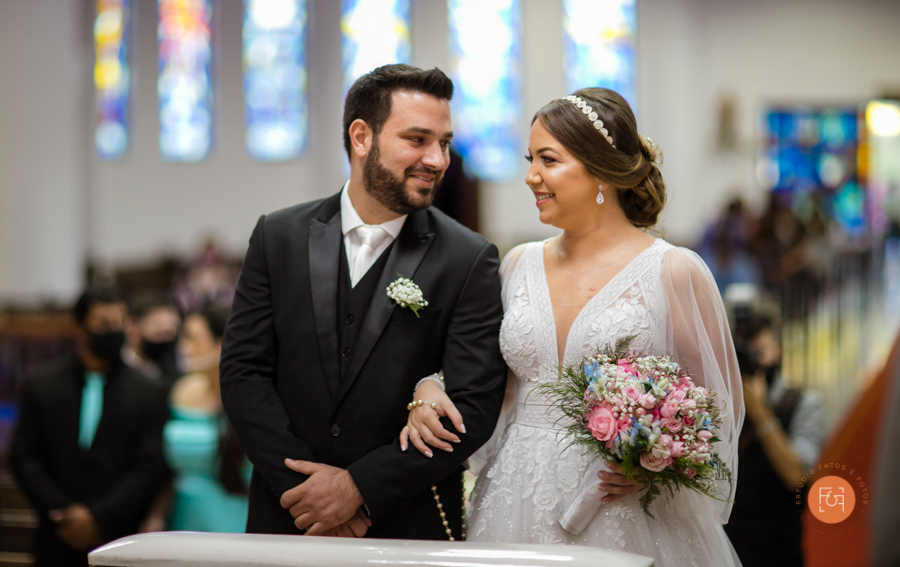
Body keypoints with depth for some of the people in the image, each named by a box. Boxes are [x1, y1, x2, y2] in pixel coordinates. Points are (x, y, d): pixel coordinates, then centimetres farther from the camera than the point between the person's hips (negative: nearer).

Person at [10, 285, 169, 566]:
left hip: (121, 543, -1)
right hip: (59, 543, 1)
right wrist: (65, 514, -5)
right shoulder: (41, 387, 10)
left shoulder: (149, 394, 5)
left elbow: (150, 467, -2)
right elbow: (24, 459, 6)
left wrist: (99, 517, -10)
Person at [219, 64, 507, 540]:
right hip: (285, 520, 2)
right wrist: (305, 484, -13)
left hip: (411, 533, -1)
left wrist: (360, 487, -16)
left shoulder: (470, 261, -6)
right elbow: (242, 371, -2)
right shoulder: (278, 237, 0)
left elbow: (474, 407, -11)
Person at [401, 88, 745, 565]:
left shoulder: (674, 272, -6)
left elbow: (719, 405, -2)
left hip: (624, 520, -4)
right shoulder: (518, 265, 8)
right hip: (518, 510, 5)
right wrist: (431, 390, 0)